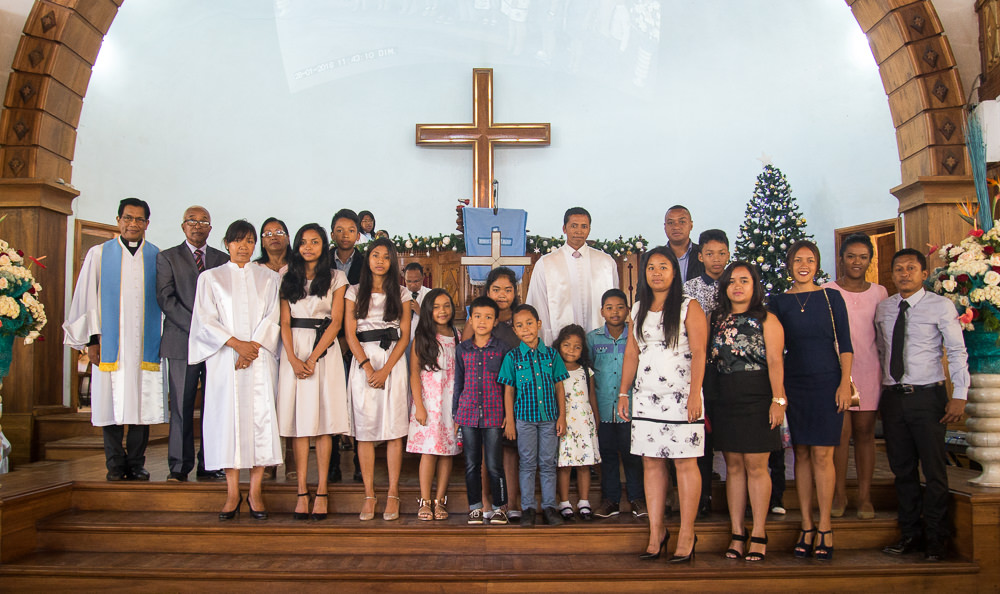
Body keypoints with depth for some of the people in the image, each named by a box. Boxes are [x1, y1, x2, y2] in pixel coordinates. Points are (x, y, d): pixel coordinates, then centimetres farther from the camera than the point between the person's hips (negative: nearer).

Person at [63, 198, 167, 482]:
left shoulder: (157, 257, 8)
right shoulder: (99, 254, 6)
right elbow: (87, 297, 5)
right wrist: (92, 338, -1)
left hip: (146, 344, 1)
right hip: (111, 344, 0)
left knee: (143, 404, 2)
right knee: (113, 404, 2)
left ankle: (136, 464, 13)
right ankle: (115, 466, 13)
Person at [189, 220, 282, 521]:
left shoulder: (268, 278, 13)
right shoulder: (210, 278, 10)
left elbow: (273, 318, 5)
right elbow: (206, 321, 1)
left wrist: (254, 345, -10)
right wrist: (236, 344, -11)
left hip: (261, 359, 1)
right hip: (225, 360, 0)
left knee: (261, 418, -5)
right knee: (228, 418, -3)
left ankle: (255, 490, 2)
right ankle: (233, 492, 4)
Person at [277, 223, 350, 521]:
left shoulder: (336, 278, 7)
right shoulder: (287, 277, 11)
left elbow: (336, 321, -1)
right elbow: (284, 321, 4)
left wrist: (313, 357, -10)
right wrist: (293, 359, -9)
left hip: (325, 350, -1)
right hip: (294, 351, 1)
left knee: (323, 422, -3)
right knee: (298, 422, -1)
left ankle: (321, 491, 2)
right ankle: (302, 492, 2)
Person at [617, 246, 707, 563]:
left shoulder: (689, 307, -1)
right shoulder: (638, 310, 14)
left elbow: (699, 353, -7)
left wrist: (695, 394, -15)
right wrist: (623, 392, 11)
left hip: (680, 397, -5)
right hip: (646, 397, 5)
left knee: (685, 463, -2)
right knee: (651, 463, 5)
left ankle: (686, 535, 6)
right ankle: (656, 532, 12)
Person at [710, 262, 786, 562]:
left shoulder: (766, 319, 1)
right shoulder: (717, 319, 12)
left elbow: (775, 361, -7)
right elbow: (709, 360, 10)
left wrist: (778, 399, -16)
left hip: (756, 400, -4)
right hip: (724, 401, 4)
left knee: (755, 466, -1)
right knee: (733, 466, 7)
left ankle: (759, 534, 8)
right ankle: (737, 533, 13)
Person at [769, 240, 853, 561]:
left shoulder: (831, 298, 4)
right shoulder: (779, 302, 7)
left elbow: (844, 343, 3)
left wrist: (845, 382, -4)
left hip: (827, 381, -2)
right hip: (794, 383, 2)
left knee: (822, 454, -4)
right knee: (802, 453, 5)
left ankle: (824, 527, 5)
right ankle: (807, 526, 12)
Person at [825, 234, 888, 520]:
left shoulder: (879, 292, 11)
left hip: (869, 369, 2)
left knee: (865, 432, 4)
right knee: (841, 432, -4)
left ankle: (865, 496, 12)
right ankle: (839, 494, 8)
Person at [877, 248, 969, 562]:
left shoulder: (941, 306, -2)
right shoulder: (883, 309, 10)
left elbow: (957, 352, -4)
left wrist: (959, 396, -10)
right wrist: (881, 393, 12)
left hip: (927, 396, -4)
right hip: (892, 396, 4)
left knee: (934, 469, 1)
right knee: (902, 469, 9)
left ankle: (935, 538, 15)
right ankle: (910, 533, 21)